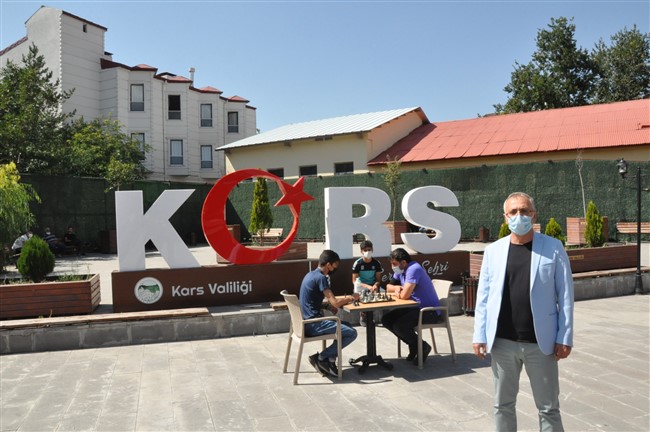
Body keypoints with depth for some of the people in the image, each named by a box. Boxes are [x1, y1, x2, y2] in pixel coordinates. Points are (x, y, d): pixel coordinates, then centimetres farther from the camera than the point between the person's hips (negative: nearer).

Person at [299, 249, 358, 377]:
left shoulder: (311, 275, 13)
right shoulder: (320, 278, -16)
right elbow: (335, 303, -21)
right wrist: (351, 298, -1)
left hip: (307, 321, 10)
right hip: (313, 324, -10)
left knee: (346, 326, 19)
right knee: (351, 333, -9)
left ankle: (330, 360, 10)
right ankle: (320, 357, -2)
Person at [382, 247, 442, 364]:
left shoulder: (413, 269, -23)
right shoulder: (400, 270, 7)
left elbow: (404, 295, -30)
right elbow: (389, 287, 17)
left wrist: (396, 292, -6)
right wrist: (397, 287, -6)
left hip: (430, 310, -10)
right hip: (415, 307, 10)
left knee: (399, 325, -26)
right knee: (386, 320, 1)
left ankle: (422, 347, -2)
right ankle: (413, 345, 12)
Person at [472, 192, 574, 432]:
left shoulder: (553, 248, -3)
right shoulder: (493, 250, 2)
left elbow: (565, 295, -3)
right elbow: (483, 296, 3)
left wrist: (565, 337, -6)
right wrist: (479, 335, -1)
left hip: (541, 342, -2)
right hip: (502, 342, 2)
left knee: (549, 408, 12)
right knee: (503, 405, 15)